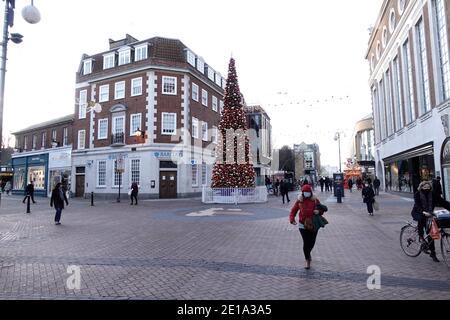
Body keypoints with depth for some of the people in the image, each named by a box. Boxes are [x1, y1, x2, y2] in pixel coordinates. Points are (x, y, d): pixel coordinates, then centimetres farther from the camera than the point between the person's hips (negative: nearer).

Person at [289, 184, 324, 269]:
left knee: (312, 242, 12)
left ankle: (308, 253, 46)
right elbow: (293, 210, 1)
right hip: (303, 225, -2)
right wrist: (292, 219, -15)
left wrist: (318, 211, -16)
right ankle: (307, 260, 15)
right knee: (306, 242, -7)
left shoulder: (315, 200, 0)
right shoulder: (299, 201, -2)